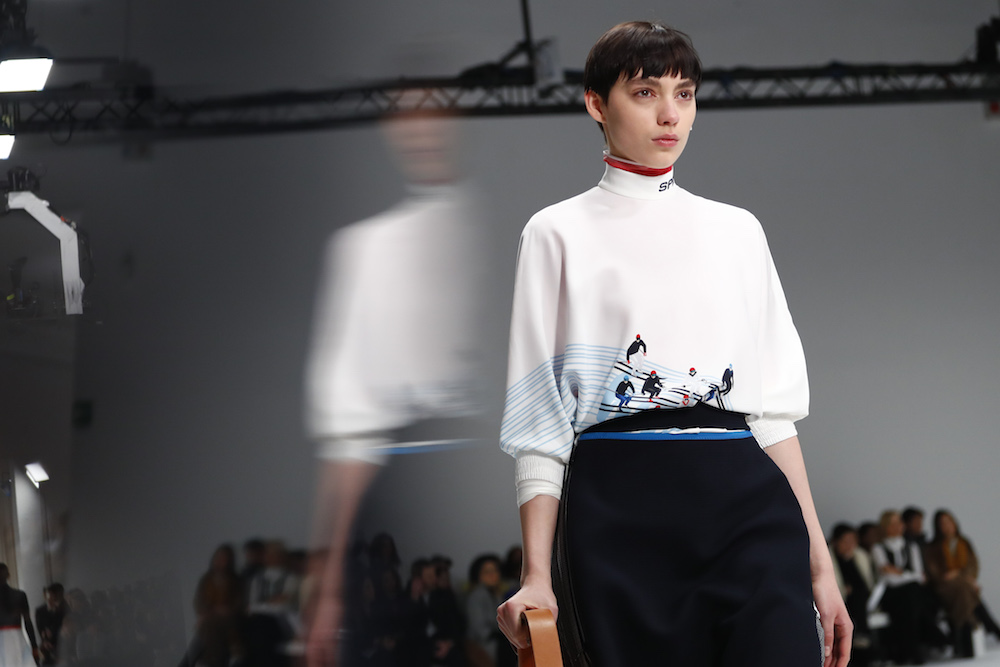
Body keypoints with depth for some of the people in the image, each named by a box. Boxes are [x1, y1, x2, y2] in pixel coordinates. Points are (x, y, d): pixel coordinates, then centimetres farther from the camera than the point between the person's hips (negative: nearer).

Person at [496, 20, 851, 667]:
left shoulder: (738, 230, 17)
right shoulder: (560, 233, 8)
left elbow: (774, 406, 15)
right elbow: (539, 419, 3)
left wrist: (819, 561, 8)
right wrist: (537, 575, -7)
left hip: (743, 497, 2)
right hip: (619, 510, -2)